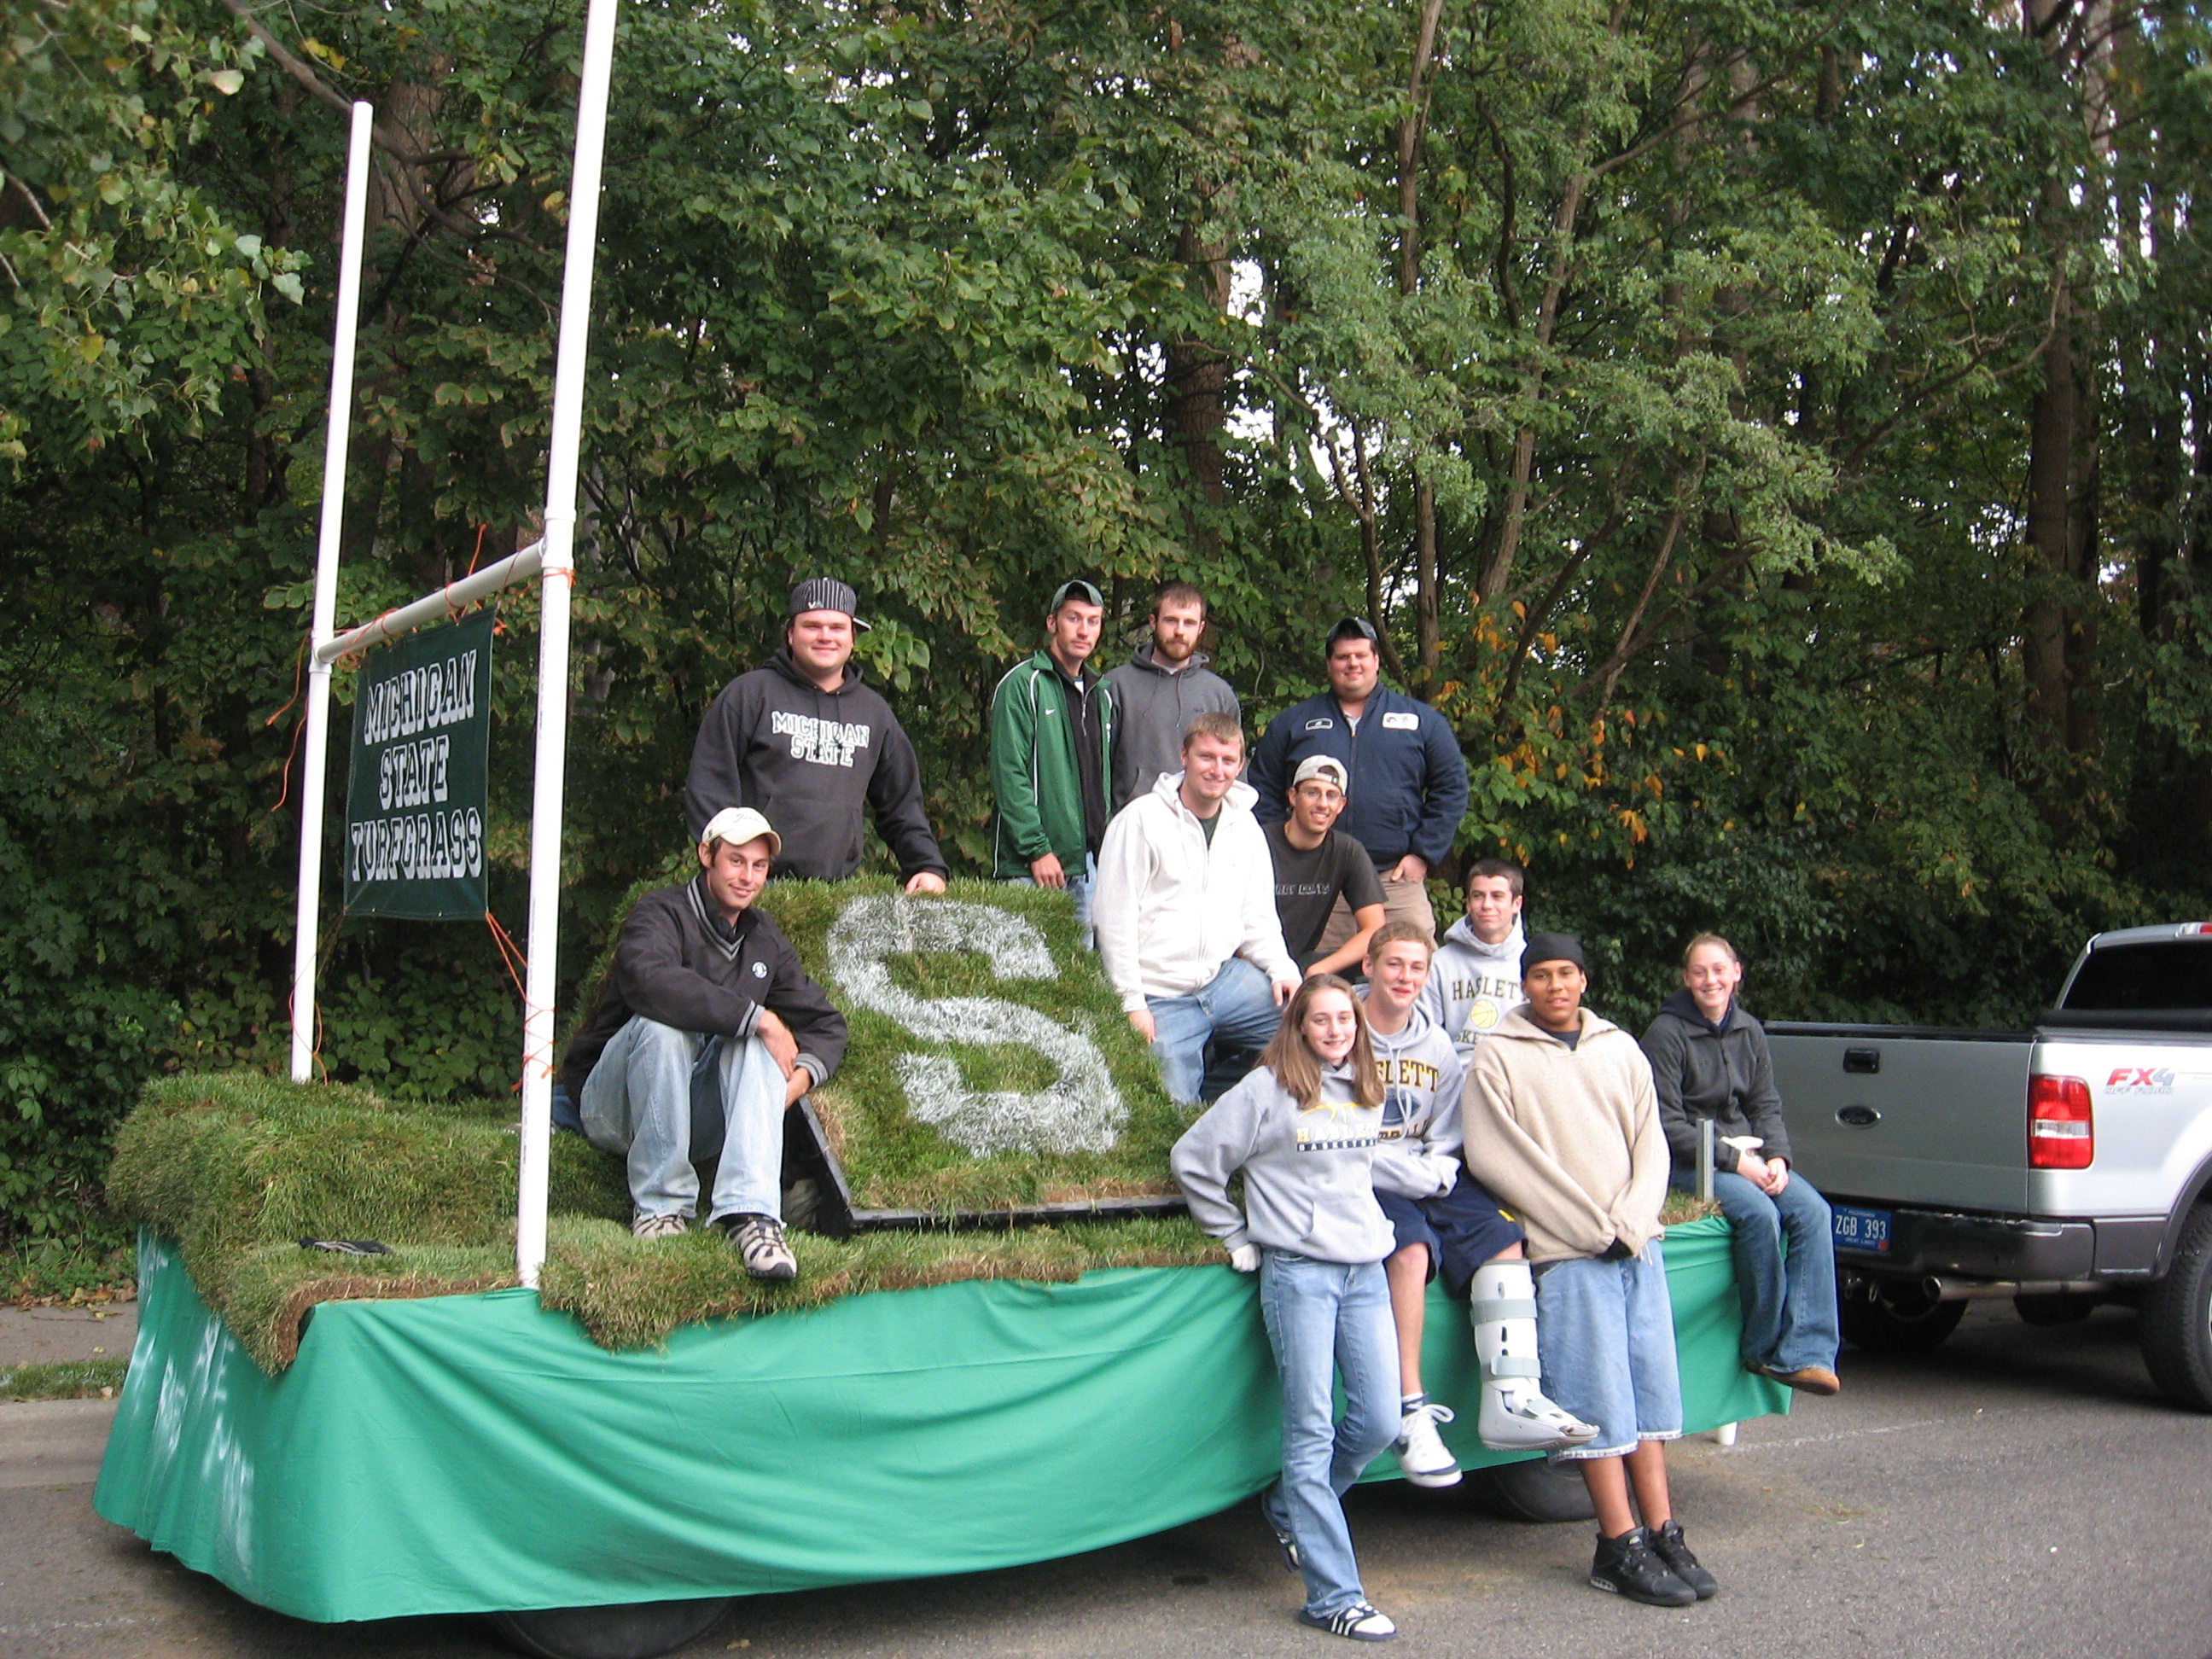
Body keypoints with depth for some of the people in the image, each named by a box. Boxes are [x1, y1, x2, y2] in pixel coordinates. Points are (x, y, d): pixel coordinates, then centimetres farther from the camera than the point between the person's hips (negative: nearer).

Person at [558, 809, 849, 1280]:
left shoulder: (765, 940, 11)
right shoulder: (663, 913, -9)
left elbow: (827, 1025, 12)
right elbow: (649, 980, -33)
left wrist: (804, 1071, -12)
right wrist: (758, 1017, -31)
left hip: (701, 1122, 4)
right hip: (615, 1111, -4)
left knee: (757, 1043, -23)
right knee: (662, 1023, -32)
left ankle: (750, 1213, -41)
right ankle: (660, 1207, -27)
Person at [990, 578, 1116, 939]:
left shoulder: (1101, 694, 18)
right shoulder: (1022, 685, -5)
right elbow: (1009, 775, -12)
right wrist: (1037, 850, -17)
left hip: (1091, 865, 7)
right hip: (1032, 868, -7)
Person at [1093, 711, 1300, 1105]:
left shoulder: (1245, 826, 10)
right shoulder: (1141, 821, -8)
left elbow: (1258, 916, 15)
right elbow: (1115, 919, -10)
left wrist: (1282, 969, -3)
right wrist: (1132, 1002, -12)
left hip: (1225, 980, 5)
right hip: (1161, 998, -5)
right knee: (1176, 1110, -14)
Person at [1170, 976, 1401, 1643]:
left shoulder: (1368, 1094, 12)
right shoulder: (1268, 1089, -6)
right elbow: (1192, 1160, -5)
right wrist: (1236, 1237, -2)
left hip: (1366, 1269, 6)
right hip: (1298, 1271, -6)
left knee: (1379, 1422, 4)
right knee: (1311, 1432, -4)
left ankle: (1288, 1509, 28)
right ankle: (1334, 1596, 1)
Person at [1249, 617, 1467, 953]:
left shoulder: (1421, 720, 12)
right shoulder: (1291, 724, 13)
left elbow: (1451, 788, 9)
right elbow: (1264, 793, 11)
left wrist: (1423, 854, 0)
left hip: (1395, 881, 0)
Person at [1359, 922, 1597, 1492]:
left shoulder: (1437, 1047, 15)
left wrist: (1437, 1169, -5)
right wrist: (1410, 1173, -17)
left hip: (1429, 1178, 6)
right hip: (1363, 1181, -6)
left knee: (1502, 1238, -17)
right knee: (1411, 1250, -34)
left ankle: (1511, 1401, -22)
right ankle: (1411, 1415, -32)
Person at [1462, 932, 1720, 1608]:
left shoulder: (1619, 1048, 14)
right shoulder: (1498, 1056, -1)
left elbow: (1650, 1142, 11)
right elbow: (1494, 1156, -9)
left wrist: (1631, 1220, -6)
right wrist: (1589, 1225, -10)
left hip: (1638, 1244, 5)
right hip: (1566, 1251, -5)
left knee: (1651, 1382, 6)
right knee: (1600, 1397, -4)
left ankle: (1663, 1535, 12)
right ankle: (1622, 1548, 1)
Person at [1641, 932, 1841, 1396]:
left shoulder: (1749, 1032, 11)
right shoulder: (1667, 1034, -8)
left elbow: (1766, 1106, 12)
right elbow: (1667, 1124, -11)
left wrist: (1776, 1157, -8)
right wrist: (1733, 1161, -17)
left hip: (1747, 1154, 6)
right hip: (1688, 1163, -6)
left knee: (1813, 1211, -20)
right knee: (1759, 1213, -31)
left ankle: (1803, 1354, -22)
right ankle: (1764, 1349, -14)